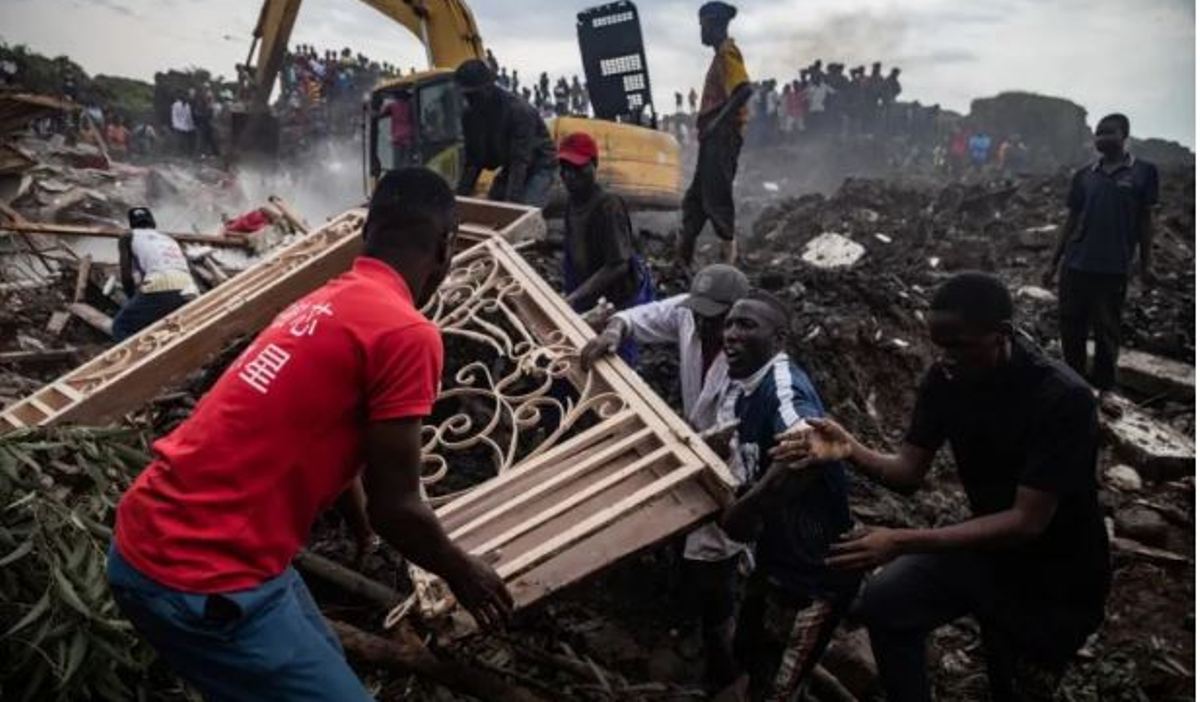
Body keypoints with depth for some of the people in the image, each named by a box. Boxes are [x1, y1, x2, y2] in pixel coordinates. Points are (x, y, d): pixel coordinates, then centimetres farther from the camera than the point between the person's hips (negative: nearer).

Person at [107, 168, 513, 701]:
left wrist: (359, 512, 42)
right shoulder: (408, 333, -18)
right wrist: (461, 572, 6)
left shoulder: (323, 302, 10)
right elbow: (394, 507, -12)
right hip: (201, 579, -9)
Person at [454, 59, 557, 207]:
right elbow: (473, 160, 0)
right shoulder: (470, 115, -6)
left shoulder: (519, 111, -28)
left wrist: (511, 201, -40)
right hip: (509, 168, 7)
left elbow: (520, 161, -33)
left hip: (538, 168, -7)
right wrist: (460, 195, -9)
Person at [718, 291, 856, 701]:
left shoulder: (782, 383, -27)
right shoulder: (743, 389, 1)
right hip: (775, 558, 9)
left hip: (816, 569, -9)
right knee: (752, 654, 28)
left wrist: (745, 508, -36)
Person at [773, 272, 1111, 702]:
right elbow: (909, 473, -9)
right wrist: (850, 450, -31)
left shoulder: (1063, 399, -32)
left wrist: (903, 542, -40)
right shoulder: (945, 379, -13)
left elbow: (1027, 522, -33)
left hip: (1055, 576, -5)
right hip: (985, 543, 5)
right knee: (883, 605, -8)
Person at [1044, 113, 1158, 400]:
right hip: (1075, 265, 3)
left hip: (1114, 268, -3)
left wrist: (1146, 263, -2)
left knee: (1107, 330, 5)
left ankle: (1103, 387, 19)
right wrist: (1055, 262, 10)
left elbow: (1145, 219, 3)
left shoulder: (1143, 171, 1)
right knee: (1070, 327, 7)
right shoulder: (1083, 176, 8)